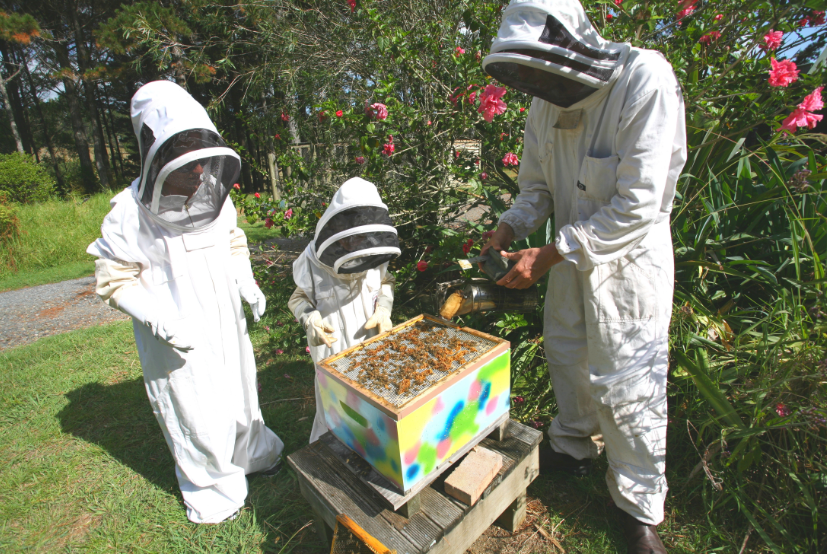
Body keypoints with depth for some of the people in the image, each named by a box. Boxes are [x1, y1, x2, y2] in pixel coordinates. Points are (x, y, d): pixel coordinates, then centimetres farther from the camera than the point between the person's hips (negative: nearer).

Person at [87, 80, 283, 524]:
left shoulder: (215, 198, -4)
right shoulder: (131, 213, -19)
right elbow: (114, 279, -12)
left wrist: (249, 286, -3)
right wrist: (160, 320, -24)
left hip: (227, 325, 5)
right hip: (178, 342, -5)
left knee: (240, 394, 23)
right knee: (197, 414, 11)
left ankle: (254, 453, 51)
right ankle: (213, 488, 38)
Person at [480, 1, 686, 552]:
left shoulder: (645, 80, -22)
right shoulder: (546, 103, 0)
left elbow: (637, 208, -28)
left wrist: (548, 256, -28)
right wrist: (508, 230, -11)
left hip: (629, 258, -6)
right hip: (572, 253, 7)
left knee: (626, 384, 1)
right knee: (565, 356, 17)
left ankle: (641, 506, 25)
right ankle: (574, 447, 43)